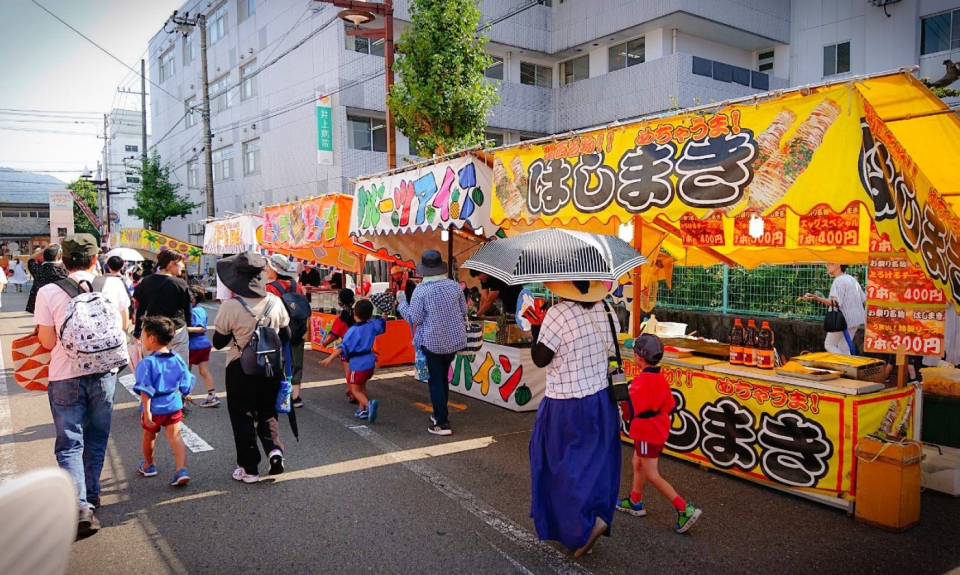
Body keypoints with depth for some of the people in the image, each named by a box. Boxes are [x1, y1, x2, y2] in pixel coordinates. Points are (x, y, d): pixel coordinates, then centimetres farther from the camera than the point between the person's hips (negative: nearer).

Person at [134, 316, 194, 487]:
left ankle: (148, 465, 41)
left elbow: (146, 391, -21)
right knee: (175, 436, 3)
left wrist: (146, 412, -20)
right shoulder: (177, 359, -1)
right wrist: (183, 395, 25)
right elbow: (186, 384, 7)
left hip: (154, 407, -3)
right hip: (174, 405, 3)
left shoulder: (147, 363, -18)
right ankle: (181, 469, -9)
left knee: (149, 436, 19)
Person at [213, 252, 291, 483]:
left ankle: (249, 468, 16)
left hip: (240, 369, -3)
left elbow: (218, 342, -8)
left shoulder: (230, 306, -17)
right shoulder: (275, 302, -6)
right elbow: (286, 336, 4)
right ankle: (274, 448, -1)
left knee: (243, 417, 11)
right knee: (267, 412, 21)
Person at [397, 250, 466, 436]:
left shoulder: (421, 290, -16)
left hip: (432, 342, -5)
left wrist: (402, 303, 1)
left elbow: (415, 318, -13)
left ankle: (442, 423, 4)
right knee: (443, 377, 21)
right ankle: (440, 414, 34)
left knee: (435, 381, 5)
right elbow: (464, 311, 6)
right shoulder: (455, 285, -3)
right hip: (454, 339, 5)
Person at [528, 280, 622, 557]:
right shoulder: (606, 311, -2)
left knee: (564, 468, 8)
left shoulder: (558, 314, -21)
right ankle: (597, 514, 28)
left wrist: (535, 328, -4)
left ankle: (586, 524, 0)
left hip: (566, 408, -6)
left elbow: (540, 359, -14)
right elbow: (610, 352, 7)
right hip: (602, 401, 6)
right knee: (595, 466, 17)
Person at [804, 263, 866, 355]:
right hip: (857, 319, 9)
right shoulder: (852, 279, 13)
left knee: (829, 345, 4)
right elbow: (865, 299, 15)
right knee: (843, 348, 17)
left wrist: (816, 298, -41)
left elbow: (835, 302, -29)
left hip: (844, 320, -9)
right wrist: (865, 316, 21)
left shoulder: (838, 281, -17)